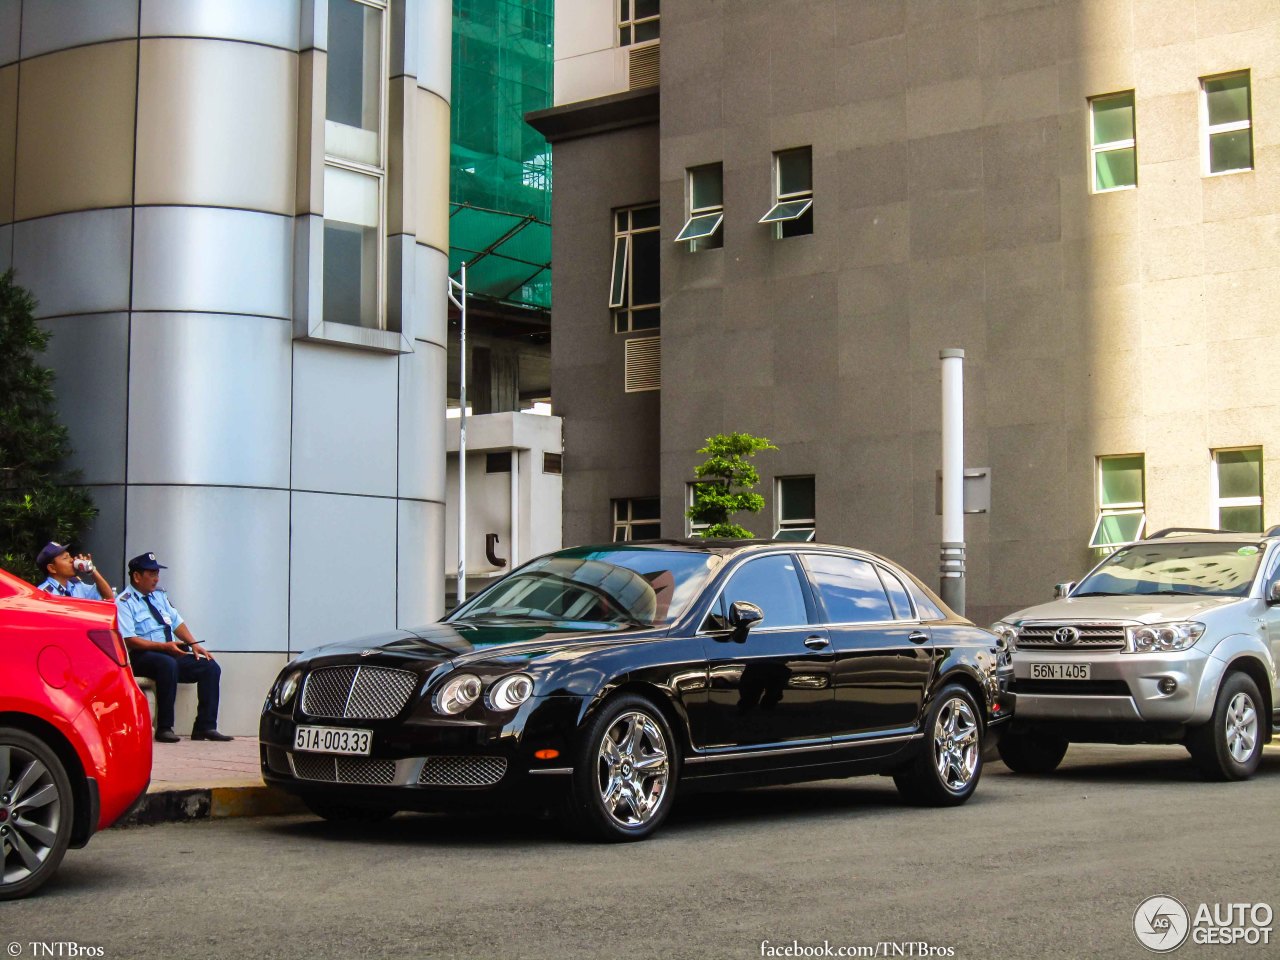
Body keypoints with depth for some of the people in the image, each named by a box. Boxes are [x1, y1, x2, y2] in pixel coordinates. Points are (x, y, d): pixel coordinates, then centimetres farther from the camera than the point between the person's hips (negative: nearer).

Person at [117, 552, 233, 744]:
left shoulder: (159, 595, 19)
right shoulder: (124, 603, -5)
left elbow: (177, 622, 19)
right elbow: (129, 640, -15)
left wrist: (193, 644, 1)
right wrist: (164, 646, -22)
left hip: (172, 653, 8)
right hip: (142, 657, -8)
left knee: (211, 667, -11)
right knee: (167, 664, -40)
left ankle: (206, 727, -14)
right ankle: (164, 728, -34)